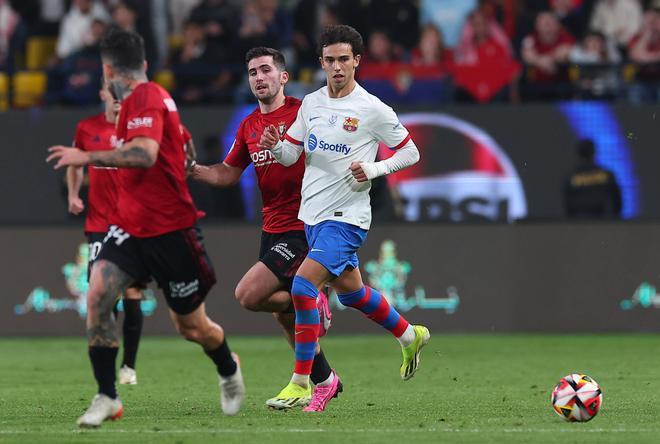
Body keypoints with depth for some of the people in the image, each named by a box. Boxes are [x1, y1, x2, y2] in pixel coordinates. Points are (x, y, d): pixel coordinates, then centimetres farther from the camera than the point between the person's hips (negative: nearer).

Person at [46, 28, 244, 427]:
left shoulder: (145, 98, -18)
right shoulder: (151, 97, 10)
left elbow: (145, 154, -33)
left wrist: (88, 157, -28)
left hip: (170, 233, -8)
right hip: (131, 226, 8)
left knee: (192, 327, 7)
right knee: (98, 295, -15)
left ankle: (229, 370, 39)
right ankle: (107, 398, -12)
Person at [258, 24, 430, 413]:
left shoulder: (373, 110, -10)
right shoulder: (311, 103, 7)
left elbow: (411, 152, -1)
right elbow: (291, 154, 11)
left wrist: (374, 169, -18)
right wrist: (274, 145, -12)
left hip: (346, 216, -7)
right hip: (313, 215, 7)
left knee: (303, 286, -21)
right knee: (350, 291, 21)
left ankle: (301, 382, -13)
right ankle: (411, 335, 46)